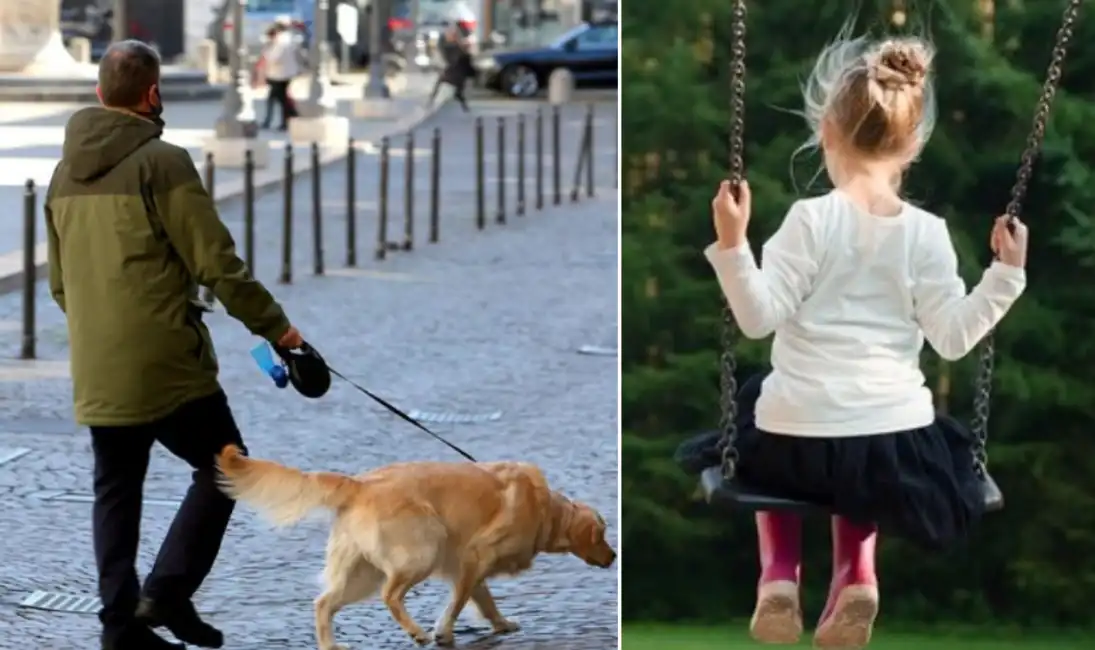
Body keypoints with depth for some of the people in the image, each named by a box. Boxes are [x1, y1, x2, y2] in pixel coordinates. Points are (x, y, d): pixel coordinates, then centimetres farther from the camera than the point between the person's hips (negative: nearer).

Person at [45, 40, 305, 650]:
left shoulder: (66, 172, 12)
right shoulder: (161, 162, -12)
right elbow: (216, 262, -13)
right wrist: (275, 326, -4)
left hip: (96, 370, 7)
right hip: (165, 361, -7)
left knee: (116, 487, 13)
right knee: (222, 467, 5)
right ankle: (168, 590, -6)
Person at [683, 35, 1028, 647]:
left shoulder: (811, 219, -10)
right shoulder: (927, 233, -4)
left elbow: (760, 316, -13)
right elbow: (954, 337, -4)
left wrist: (732, 246, -18)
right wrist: (1005, 276, 4)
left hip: (797, 442, -2)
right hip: (896, 446, 2)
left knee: (763, 424, 37)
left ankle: (779, 573, 17)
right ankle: (856, 574, 14)